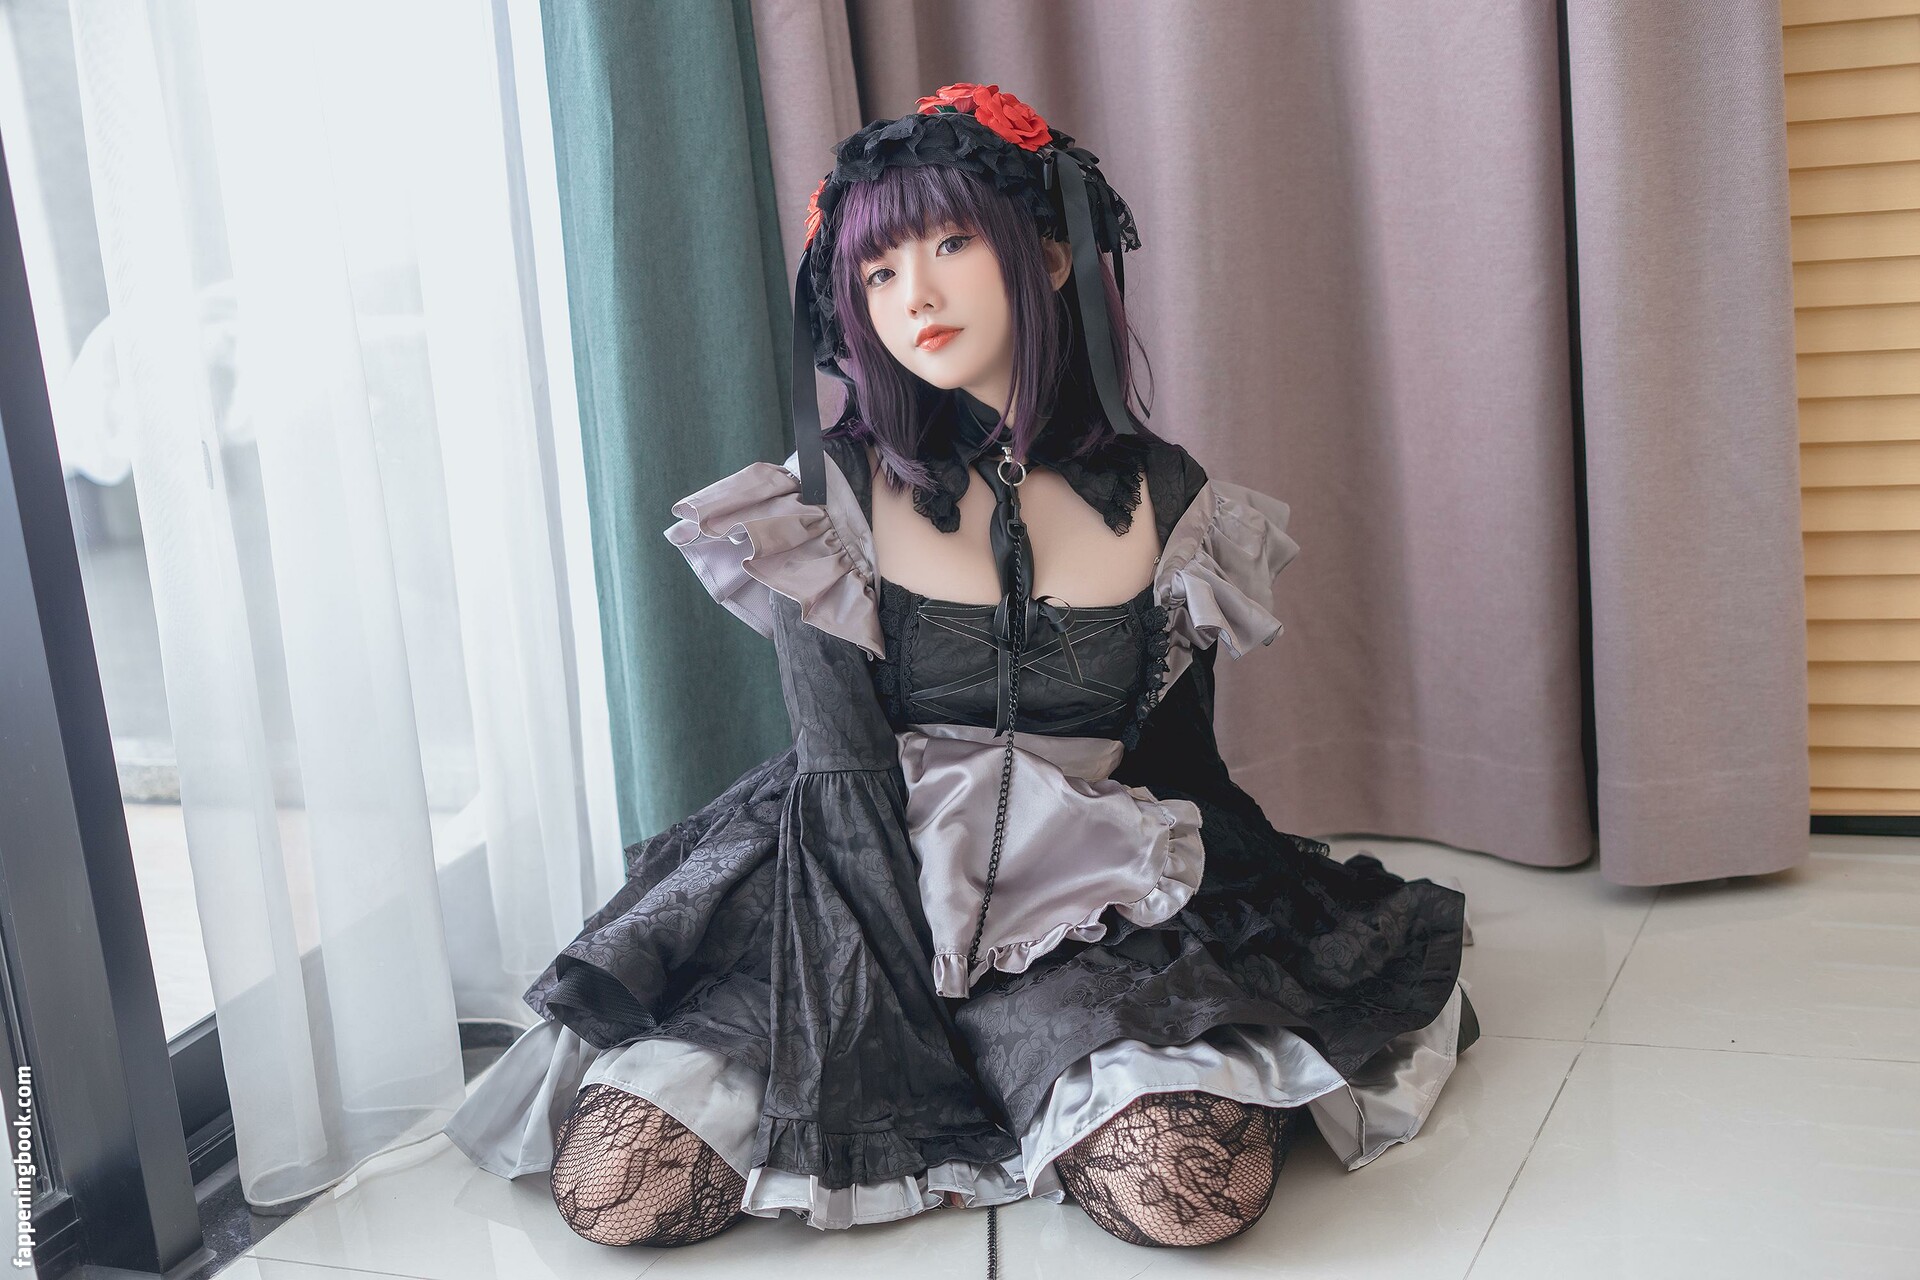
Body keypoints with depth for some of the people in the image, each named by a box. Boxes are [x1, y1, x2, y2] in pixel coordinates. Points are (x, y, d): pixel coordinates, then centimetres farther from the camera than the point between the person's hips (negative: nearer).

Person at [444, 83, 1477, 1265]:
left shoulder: (1167, 500, 2)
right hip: (868, 900, 0)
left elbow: (1180, 765, 12)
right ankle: (979, 1113, 5)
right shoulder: (833, 495, -4)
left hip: (1100, 907, 1)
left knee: (1191, 1191, -28)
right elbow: (845, 779, -6)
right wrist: (915, 1025, -11)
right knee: (613, 1188, -18)